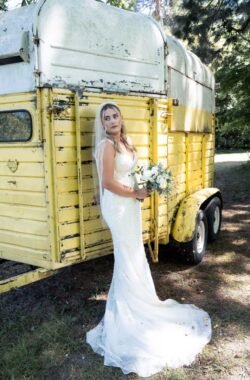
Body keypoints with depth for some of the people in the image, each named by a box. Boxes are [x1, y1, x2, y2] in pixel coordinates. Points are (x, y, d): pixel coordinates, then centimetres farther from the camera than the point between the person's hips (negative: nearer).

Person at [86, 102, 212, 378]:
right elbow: (108, 182, -23)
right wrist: (136, 194, -14)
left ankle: (130, 300, 38)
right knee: (128, 255, 2)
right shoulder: (107, 145, -17)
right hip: (118, 204, -9)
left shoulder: (127, 142, 11)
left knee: (133, 253, 18)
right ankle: (125, 309, 20)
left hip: (130, 202, 9)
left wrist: (146, 186, 4)